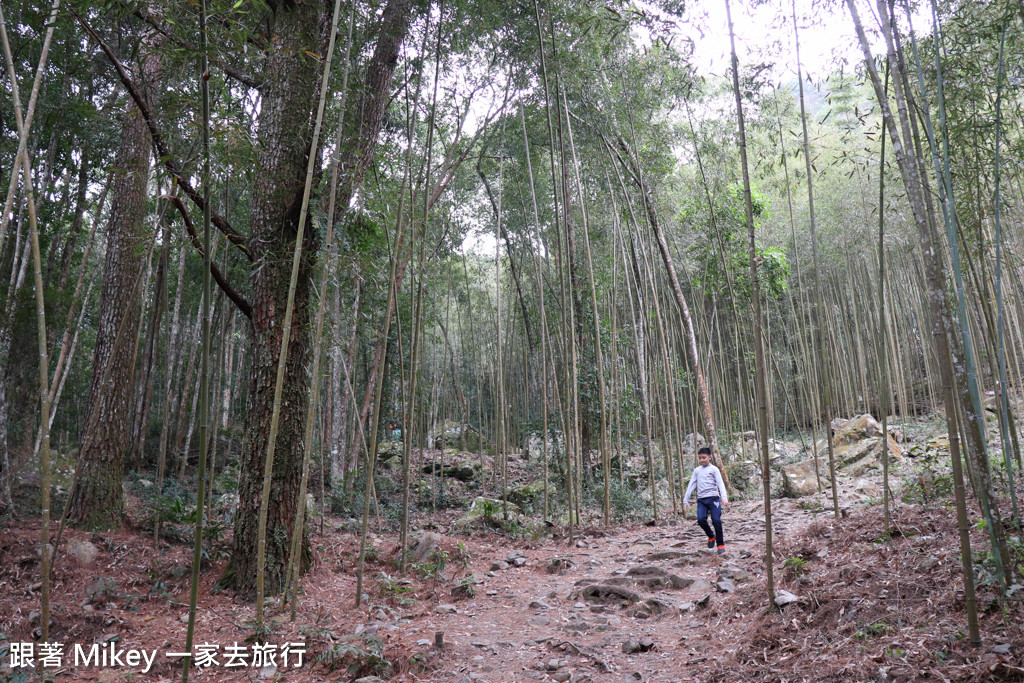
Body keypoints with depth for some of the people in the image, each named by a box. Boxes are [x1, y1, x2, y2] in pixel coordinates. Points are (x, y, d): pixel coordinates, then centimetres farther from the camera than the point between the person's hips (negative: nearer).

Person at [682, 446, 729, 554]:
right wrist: (685, 501, 7)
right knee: (701, 519, -16)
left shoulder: (713, 469, 5)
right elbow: (691, 485, 14)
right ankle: (711, 536, 12)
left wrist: (724, 497, -21)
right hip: (701, 500, 3)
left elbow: (720, 483, -5)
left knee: (716, 520, -12)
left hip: (713, 498, -3)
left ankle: (720, 544, 6)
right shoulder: (697, 470, 15)